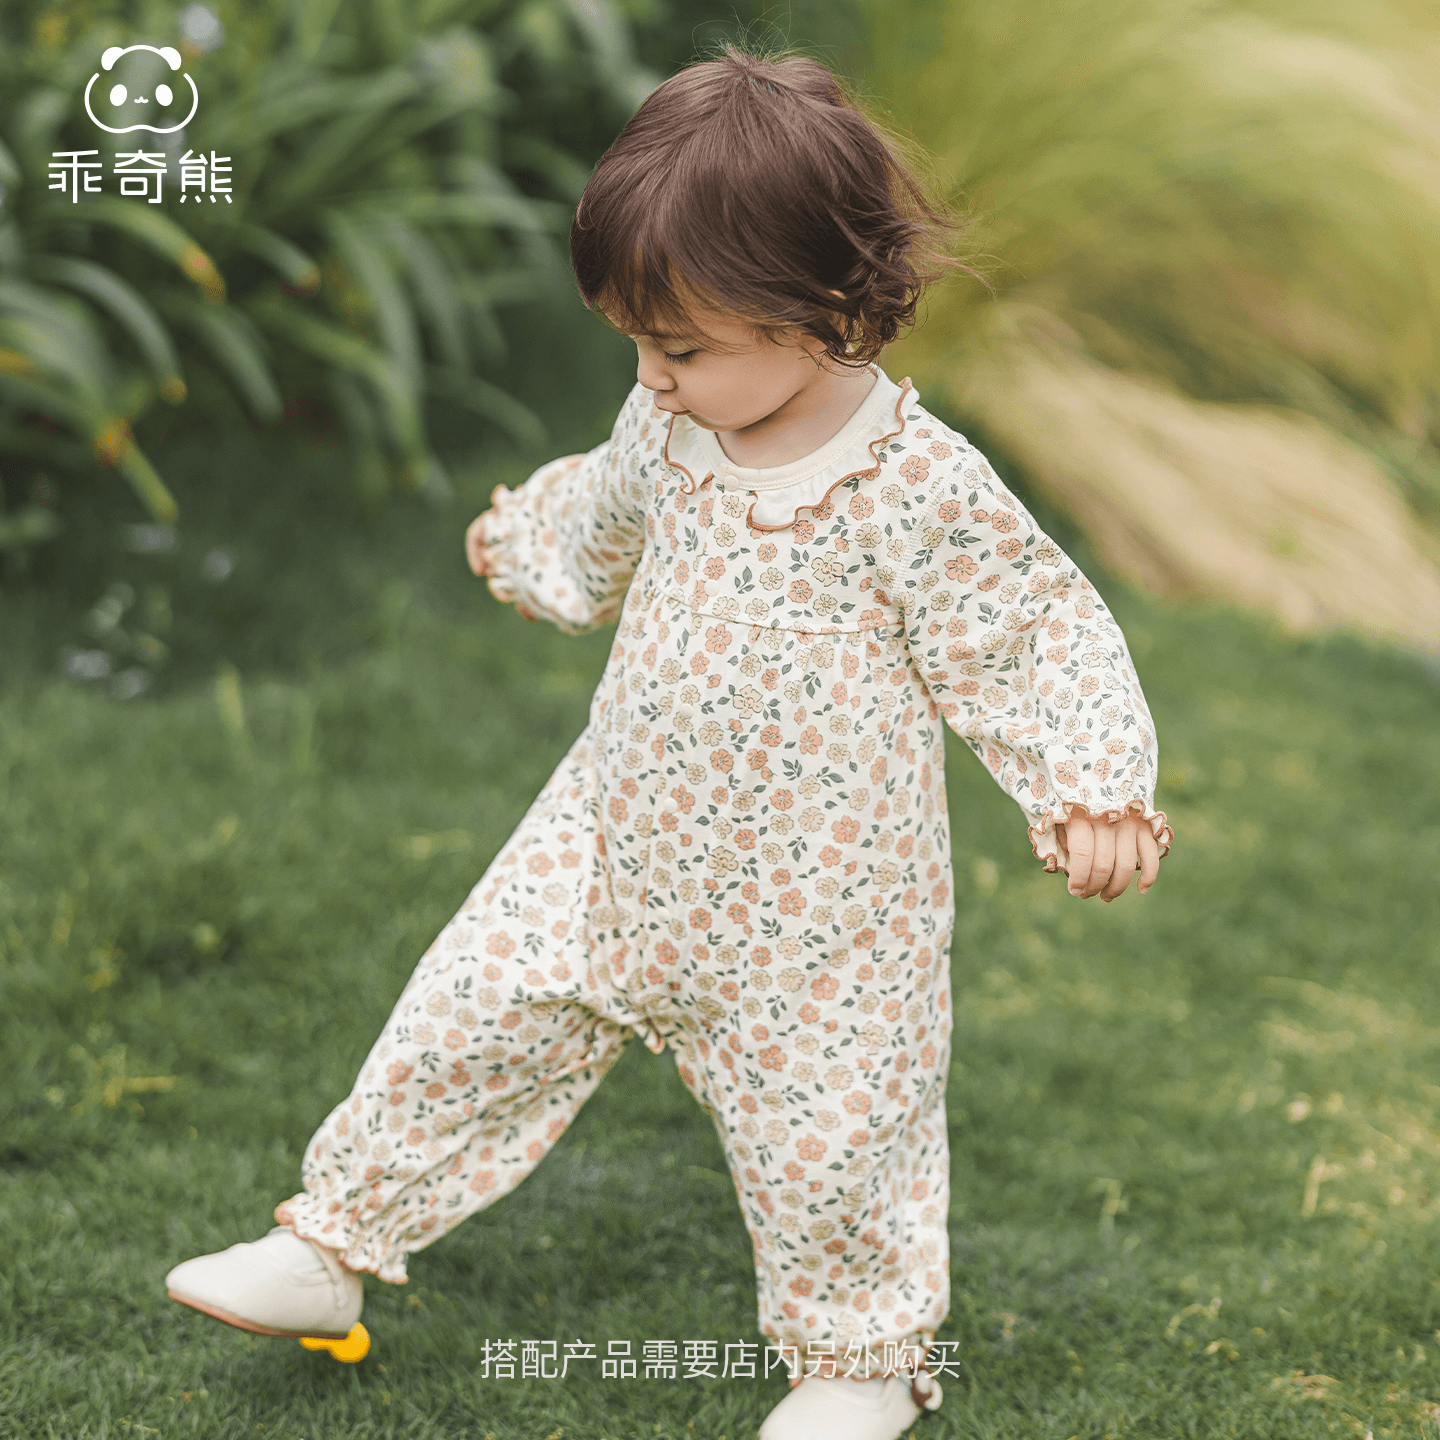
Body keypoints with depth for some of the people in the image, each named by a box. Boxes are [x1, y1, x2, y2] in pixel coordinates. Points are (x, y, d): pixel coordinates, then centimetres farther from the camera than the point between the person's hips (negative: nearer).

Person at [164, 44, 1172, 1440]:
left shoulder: (922, 492, -22)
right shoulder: (670, 425, -4)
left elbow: (1038, 640, -14)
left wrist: (1092, 792, -26)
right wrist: (524, 538, 37)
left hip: (812, 907, -5)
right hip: (616, 846, 5)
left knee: (825, 1129, 7)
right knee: (465, 1020, 8)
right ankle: (331, 1245, 26)